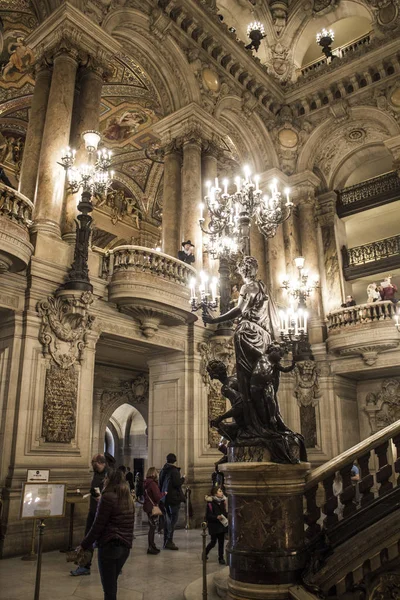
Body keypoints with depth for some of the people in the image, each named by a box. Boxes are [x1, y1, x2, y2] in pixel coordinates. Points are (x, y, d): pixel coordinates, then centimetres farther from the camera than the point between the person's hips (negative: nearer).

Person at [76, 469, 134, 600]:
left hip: (109, 546, -7)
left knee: (109, 588, 2)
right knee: (112, 584, 21)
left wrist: (84, 545, -4)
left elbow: (98, 526, -12)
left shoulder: (108, 497, -13)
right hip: (125, 547, 7)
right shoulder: (128, 499, 10)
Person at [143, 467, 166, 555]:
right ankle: (150, 548, 4)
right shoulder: (153, 483, -19)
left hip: (148, 507, 9)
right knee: (152, 527, -1)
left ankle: (152, 546, 26)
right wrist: (164, 493, -2)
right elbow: (158, 497, -20)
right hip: (152, 507, -9)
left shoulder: (146, 483, 8)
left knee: (152, 526, 17)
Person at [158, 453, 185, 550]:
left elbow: (160, 484, 16)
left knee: (167, 519, 14)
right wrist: (183, 479, -2)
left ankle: (166, 541, 18)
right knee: (173, 519, -3)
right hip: (174, 498, -8)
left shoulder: (163, 470, 10)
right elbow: (177, 483, -20)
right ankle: (169, 541, -7)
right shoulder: (174, 471, -14)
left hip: (165, 498, 8)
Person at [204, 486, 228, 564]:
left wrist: (227, 514, -3)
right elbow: (208, 516, -16)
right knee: (213, 542, 3)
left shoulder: (222, 502, 7)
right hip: (214, 526, -6)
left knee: (221, 542, 8)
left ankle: (221, 558, 19)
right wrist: (216, 517, -27)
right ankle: (205, 553, 26)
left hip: (222, 525, 6)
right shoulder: (210, 503, -14)